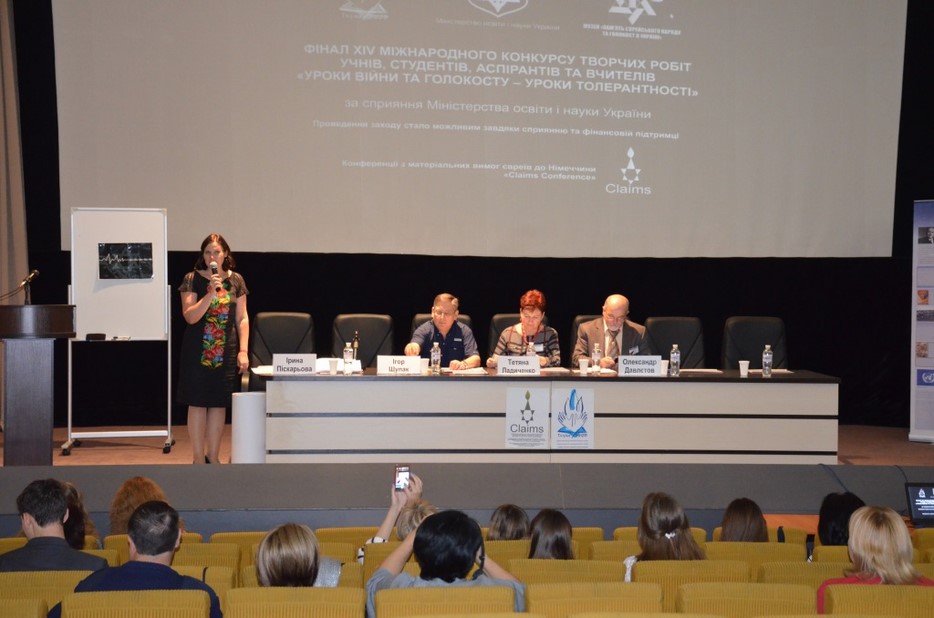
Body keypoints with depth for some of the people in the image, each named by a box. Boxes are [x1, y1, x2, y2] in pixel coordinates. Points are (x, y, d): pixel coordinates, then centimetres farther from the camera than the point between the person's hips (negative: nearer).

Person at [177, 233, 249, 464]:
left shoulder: (236, 280, 6)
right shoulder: (193, 279, -2)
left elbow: (242, 318, 7)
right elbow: (190, 316, -11)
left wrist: (243, 351, 0)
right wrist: (211, 293, -21)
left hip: (226, 353, 2)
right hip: (197, 352, -2)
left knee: (219, 404, 7)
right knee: (197, 404, 0)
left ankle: (213, 457, 18)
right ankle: (199, 458, 8)